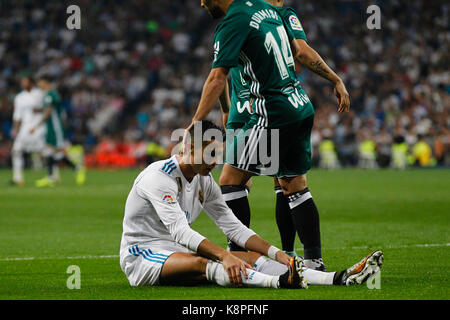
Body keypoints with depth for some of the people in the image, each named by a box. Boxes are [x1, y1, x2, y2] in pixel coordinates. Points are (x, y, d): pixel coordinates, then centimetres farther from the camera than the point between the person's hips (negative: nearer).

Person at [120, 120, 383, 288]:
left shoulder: (204, 181, 9)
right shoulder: (159, 176, -19)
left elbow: (235, 228, 11)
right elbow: (179, 231, -30)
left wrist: (279, 254, -2)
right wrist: (224, 255, -42)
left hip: (179, 252, 8)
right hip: (141, 256, -8)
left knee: (251, 258, -14)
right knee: (200, 263, -39)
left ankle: (338, 278, -29)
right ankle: (280, 282, -64)